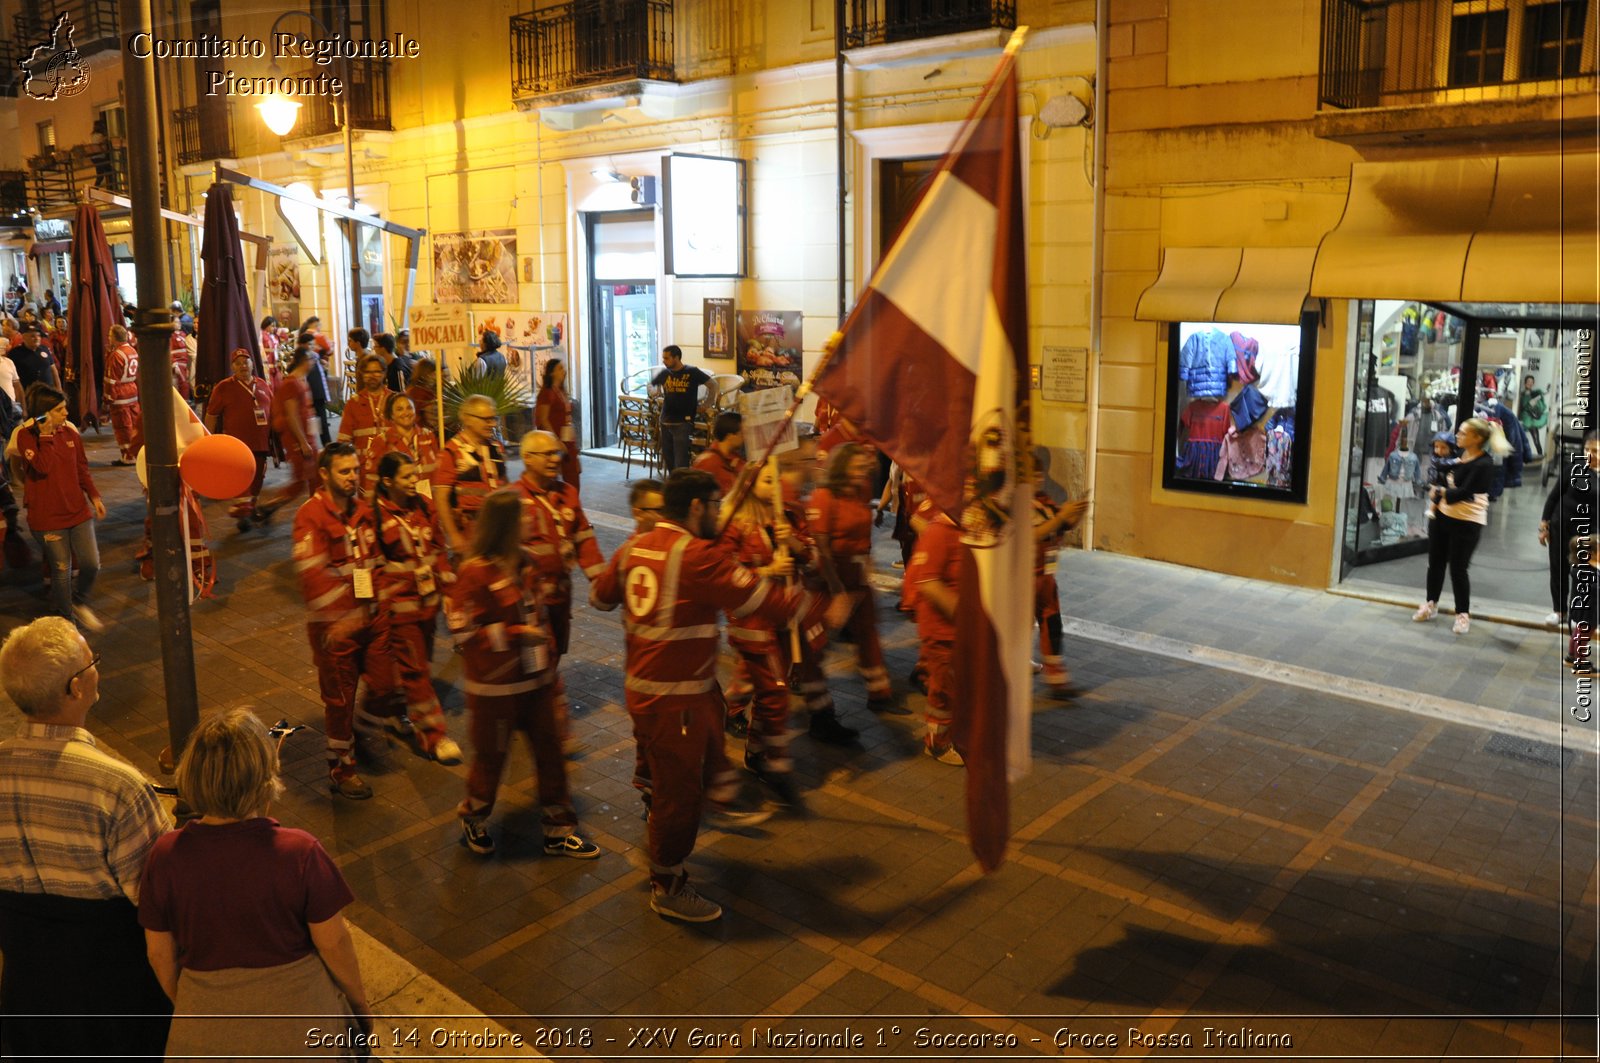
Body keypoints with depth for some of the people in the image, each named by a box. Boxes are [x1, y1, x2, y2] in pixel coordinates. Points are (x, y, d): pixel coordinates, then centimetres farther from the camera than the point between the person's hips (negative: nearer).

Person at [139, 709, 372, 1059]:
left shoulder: (166, 856, -15)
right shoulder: (300, 853, -23)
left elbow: (159, 953, -3)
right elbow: (333, 943, -13)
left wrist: (184, 1006, 16)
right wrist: (360, 1004, 4)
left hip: (208, 1036, 3)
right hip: (299, 1023, -2)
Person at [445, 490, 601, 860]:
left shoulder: (525, 563, 3)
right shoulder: (474, 573, -19)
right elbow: (462, 629, -19)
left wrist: (549, 659, 15)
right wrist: (515, 635, -24)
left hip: (535, 680, 7)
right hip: (494, 686, -7)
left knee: (549, 750, 12)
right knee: (491, 756, 10)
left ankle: (559, 831, 26)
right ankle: (473, 821, 39)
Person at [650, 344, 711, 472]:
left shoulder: (692, 372, -7)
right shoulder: (664, 373, 5)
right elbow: (651, 384, 24)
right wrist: (654, 391, 1)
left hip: (683, 422, -5)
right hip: (665, 421, 5)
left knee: (680, 461, -12)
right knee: (667, 457, 13)